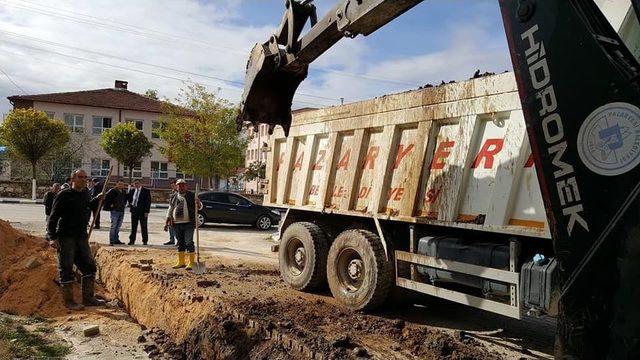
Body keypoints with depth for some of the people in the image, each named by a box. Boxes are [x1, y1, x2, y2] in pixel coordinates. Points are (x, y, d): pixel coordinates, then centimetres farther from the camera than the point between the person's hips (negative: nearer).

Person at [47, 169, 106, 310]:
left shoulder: (86, 194, 10)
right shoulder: (64, 195, -10)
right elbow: (53, 217, -11)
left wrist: (97, 199, 14)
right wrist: (52, 237, -18)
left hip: (81, 237, 7)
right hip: (65, 237, -7)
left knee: (89, 267, 10)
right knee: (66, 269, 0)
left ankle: (88, 298, 20)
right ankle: (69, 301, 10)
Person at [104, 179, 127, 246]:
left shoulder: (124, 192, 12)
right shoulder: (112, 191, -9)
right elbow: (106, 198, -15)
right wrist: (110, 205, -13)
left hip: (122, 211, 7)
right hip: (115, 210, -7)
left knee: (118, 226, 13)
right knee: (113, 226, -7)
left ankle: (116, 240, 21)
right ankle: (111, 241, -2)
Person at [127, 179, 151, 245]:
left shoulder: (146, 191, -3)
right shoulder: (132, 190, 11)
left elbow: (148, 202, -7)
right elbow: (128, 198, 28)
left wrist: (146, 211, -13)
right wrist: (130, 204, 8)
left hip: (142, 211, -4)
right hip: (134, 210, 4)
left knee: (143, 227, 1)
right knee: (133, 226, 8)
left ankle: (145, 241, 8)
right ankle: (132, 240, 15)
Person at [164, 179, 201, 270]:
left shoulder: (192, 196, 2)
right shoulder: (174, 198, 13)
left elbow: (199, 207, 2)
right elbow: (170, 210, 17)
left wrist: (198, 203, -22)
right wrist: (166, 223, 12)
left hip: (188, 223, -4)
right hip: (177, 224, 4)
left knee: (189, 243, -7)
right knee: (180, 243, 11)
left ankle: (191, 263, -4)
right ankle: (181, 262, 20)